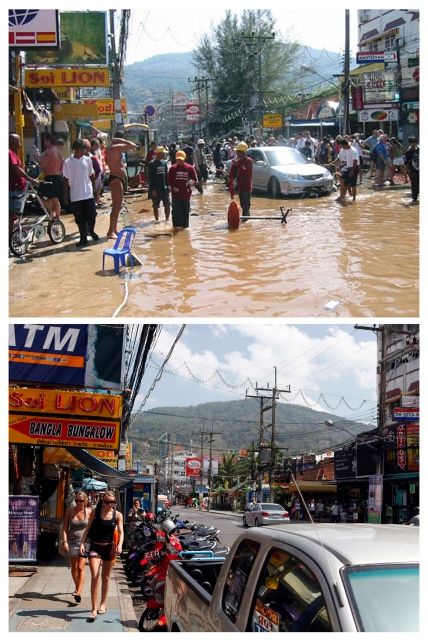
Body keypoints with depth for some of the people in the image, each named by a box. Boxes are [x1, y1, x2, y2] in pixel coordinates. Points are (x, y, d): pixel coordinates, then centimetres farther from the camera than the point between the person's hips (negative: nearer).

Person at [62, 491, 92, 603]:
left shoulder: (89, 512, -4)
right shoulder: (70, 511, 0)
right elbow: (65, 527, 1)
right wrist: (65, 541, -8)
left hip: (84, 542, -2)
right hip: (72, 542, 2)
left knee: (81, 567, -10)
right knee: (73, 566, 12)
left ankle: (78, 592, -14)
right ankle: (77, 587, 31)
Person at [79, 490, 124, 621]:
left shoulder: (117, 515, -2)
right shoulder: (95, 512, -3)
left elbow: (121, 532, -6)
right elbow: (88, 529, 1)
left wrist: (120, 545, -24)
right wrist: (82, 543, -11)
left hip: (109, 548, 1)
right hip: (95, 547, -1)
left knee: (105, 577, 14)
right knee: (95, 577, -12)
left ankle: (103, 604, 30)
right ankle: (94, 609, -12)